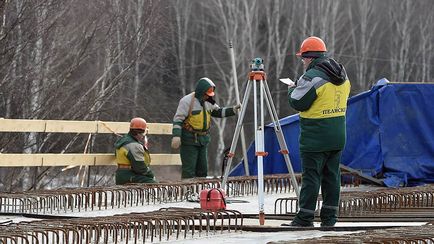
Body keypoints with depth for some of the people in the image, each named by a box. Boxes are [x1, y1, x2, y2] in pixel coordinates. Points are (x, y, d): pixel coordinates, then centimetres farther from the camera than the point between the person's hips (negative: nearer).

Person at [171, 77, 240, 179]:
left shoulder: (208, 102, 11)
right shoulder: (187, 101, -12)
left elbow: (218, 112, 22)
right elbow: (178, 119, -15)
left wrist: (233, 110, 6)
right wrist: (176, 136, -25)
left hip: (203, 140, 8)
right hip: (190, 140, -8)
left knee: (202, 169, 10)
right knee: (189, 170, -8)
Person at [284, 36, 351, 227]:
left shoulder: (313, 77, -16)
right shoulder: (342, 75, 11)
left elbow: (298, 103, -14)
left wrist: (292, 90, 8)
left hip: (315, 138, -8)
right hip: (338, 136, 8)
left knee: (311, 176, -5)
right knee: (332, 175, 11)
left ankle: (305, 217, -4)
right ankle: (330, 217, 13)